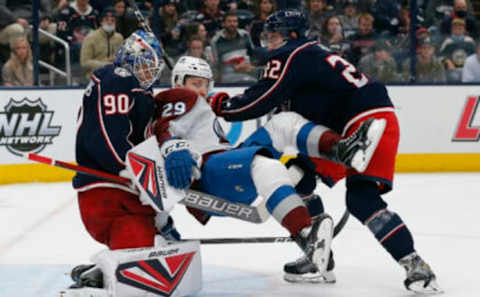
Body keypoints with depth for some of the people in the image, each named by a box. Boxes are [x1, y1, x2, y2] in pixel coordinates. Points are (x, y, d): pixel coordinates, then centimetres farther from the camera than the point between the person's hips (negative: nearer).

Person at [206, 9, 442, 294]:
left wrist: (220, 104, 3)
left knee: (362, 200, -22)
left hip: (370, 122, -11)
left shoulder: (291, 57, -6)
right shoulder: (311, 55, 24)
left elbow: (260, 101, -11)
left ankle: (416, 266, -26)